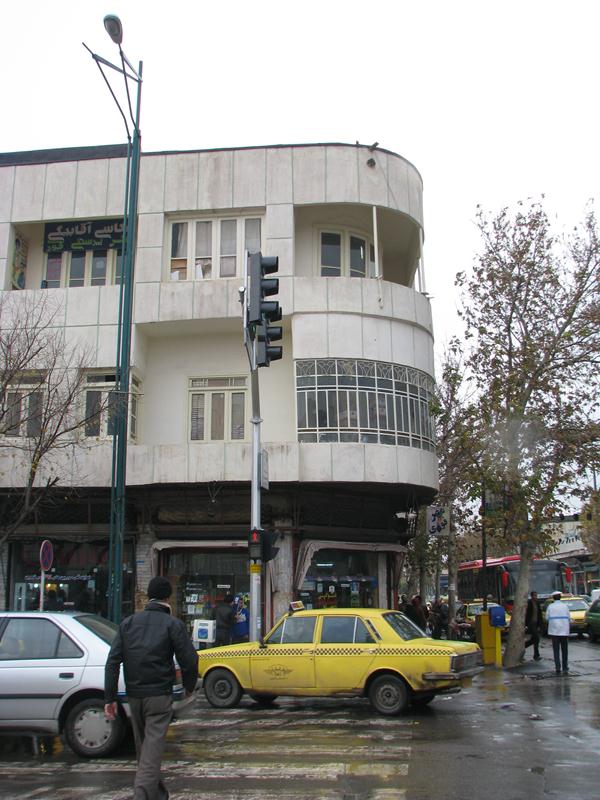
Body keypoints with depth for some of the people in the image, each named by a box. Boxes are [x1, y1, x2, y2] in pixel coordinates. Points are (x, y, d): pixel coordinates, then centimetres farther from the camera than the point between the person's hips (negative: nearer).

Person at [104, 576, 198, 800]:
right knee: (153, 748, -4)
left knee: (143, 746, 19)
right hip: (159, 695, -5)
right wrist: (189, 686, 9)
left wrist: (110, 698, 2)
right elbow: (189, 660, -10)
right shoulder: (172, 624, -6)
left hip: (134, 695, 5)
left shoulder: (128, 622, 7)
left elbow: (113, 662, 2)